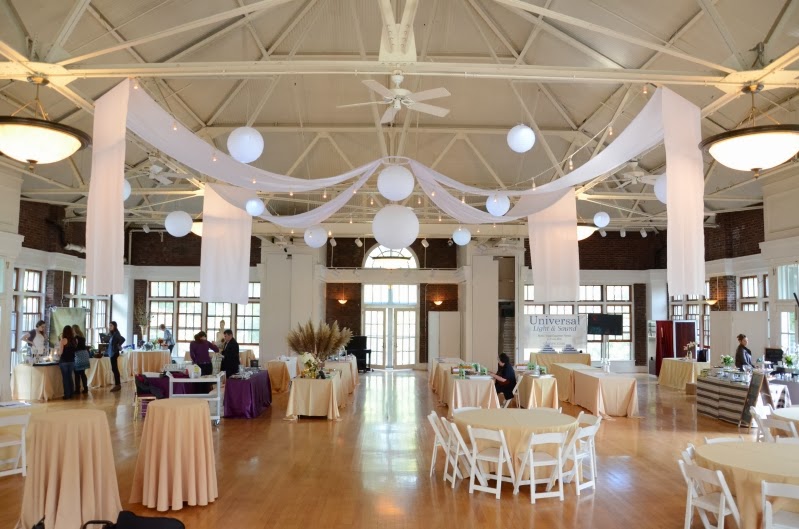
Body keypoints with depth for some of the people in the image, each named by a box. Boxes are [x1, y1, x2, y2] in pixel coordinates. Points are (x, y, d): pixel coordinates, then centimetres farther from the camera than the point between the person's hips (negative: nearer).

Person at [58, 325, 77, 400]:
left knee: (65, 377, 1)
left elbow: (61, 352, -8)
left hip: (64, 361, -5)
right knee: (70, 377, 14)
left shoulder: (63, 340, -9)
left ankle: (67, 395, 1)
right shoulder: (74, 340, 5)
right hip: (72, 360, 5)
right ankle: (71, 393, 16)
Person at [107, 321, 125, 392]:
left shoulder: (116, 334, -15)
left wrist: (118, 346, -17)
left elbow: (123, 339, -30)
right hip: (111, 353, 9)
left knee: (114, 368, -6)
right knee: (114, 368, 12)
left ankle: (117, 385, -2)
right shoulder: (111, 334, 12)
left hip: (114, 353, -9)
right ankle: (118, 384, 18)